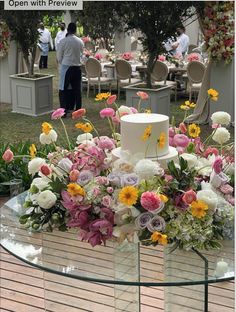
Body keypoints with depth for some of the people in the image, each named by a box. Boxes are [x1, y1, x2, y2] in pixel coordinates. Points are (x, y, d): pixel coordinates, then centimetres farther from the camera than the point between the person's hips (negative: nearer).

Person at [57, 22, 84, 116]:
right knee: (77, 90, 9)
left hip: (66, 67, -4)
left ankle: (64, 111, -3)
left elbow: (59, 56, -2)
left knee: (64, 90, 1)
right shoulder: (80, 42, 0)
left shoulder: (63, 41, -10)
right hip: (77, 67, 4)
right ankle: (78, 111, 14)